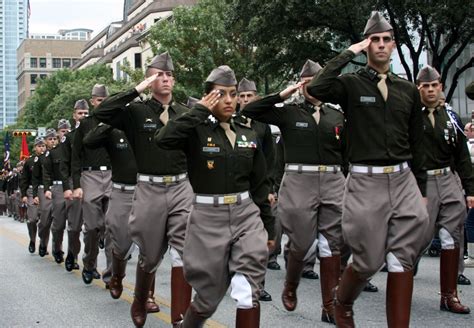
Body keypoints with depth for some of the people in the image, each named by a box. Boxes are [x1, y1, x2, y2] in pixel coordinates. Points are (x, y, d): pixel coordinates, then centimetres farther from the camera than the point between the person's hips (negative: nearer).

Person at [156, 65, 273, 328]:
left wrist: (269, 227, 14)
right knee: (208, 298, 7)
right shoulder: (196, 131, -4)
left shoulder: (249, 135, 9)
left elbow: (260, 185, 14)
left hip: (246, 216, 3)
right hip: (208, 219, -3)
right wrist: (200, 111, -18)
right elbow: (163, 139, -26)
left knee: (248, 294, -11)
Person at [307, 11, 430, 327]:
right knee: (368, 261, 2)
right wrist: (348, 53, -14)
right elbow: (317, 89, -22)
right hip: (366, 182, -4)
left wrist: (421, 189, 14)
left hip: (403, 179, 4)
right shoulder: (351, 84, 0)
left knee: (403, 261, 0)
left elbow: (417, 144, 15)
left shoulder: (409, 90, 12)